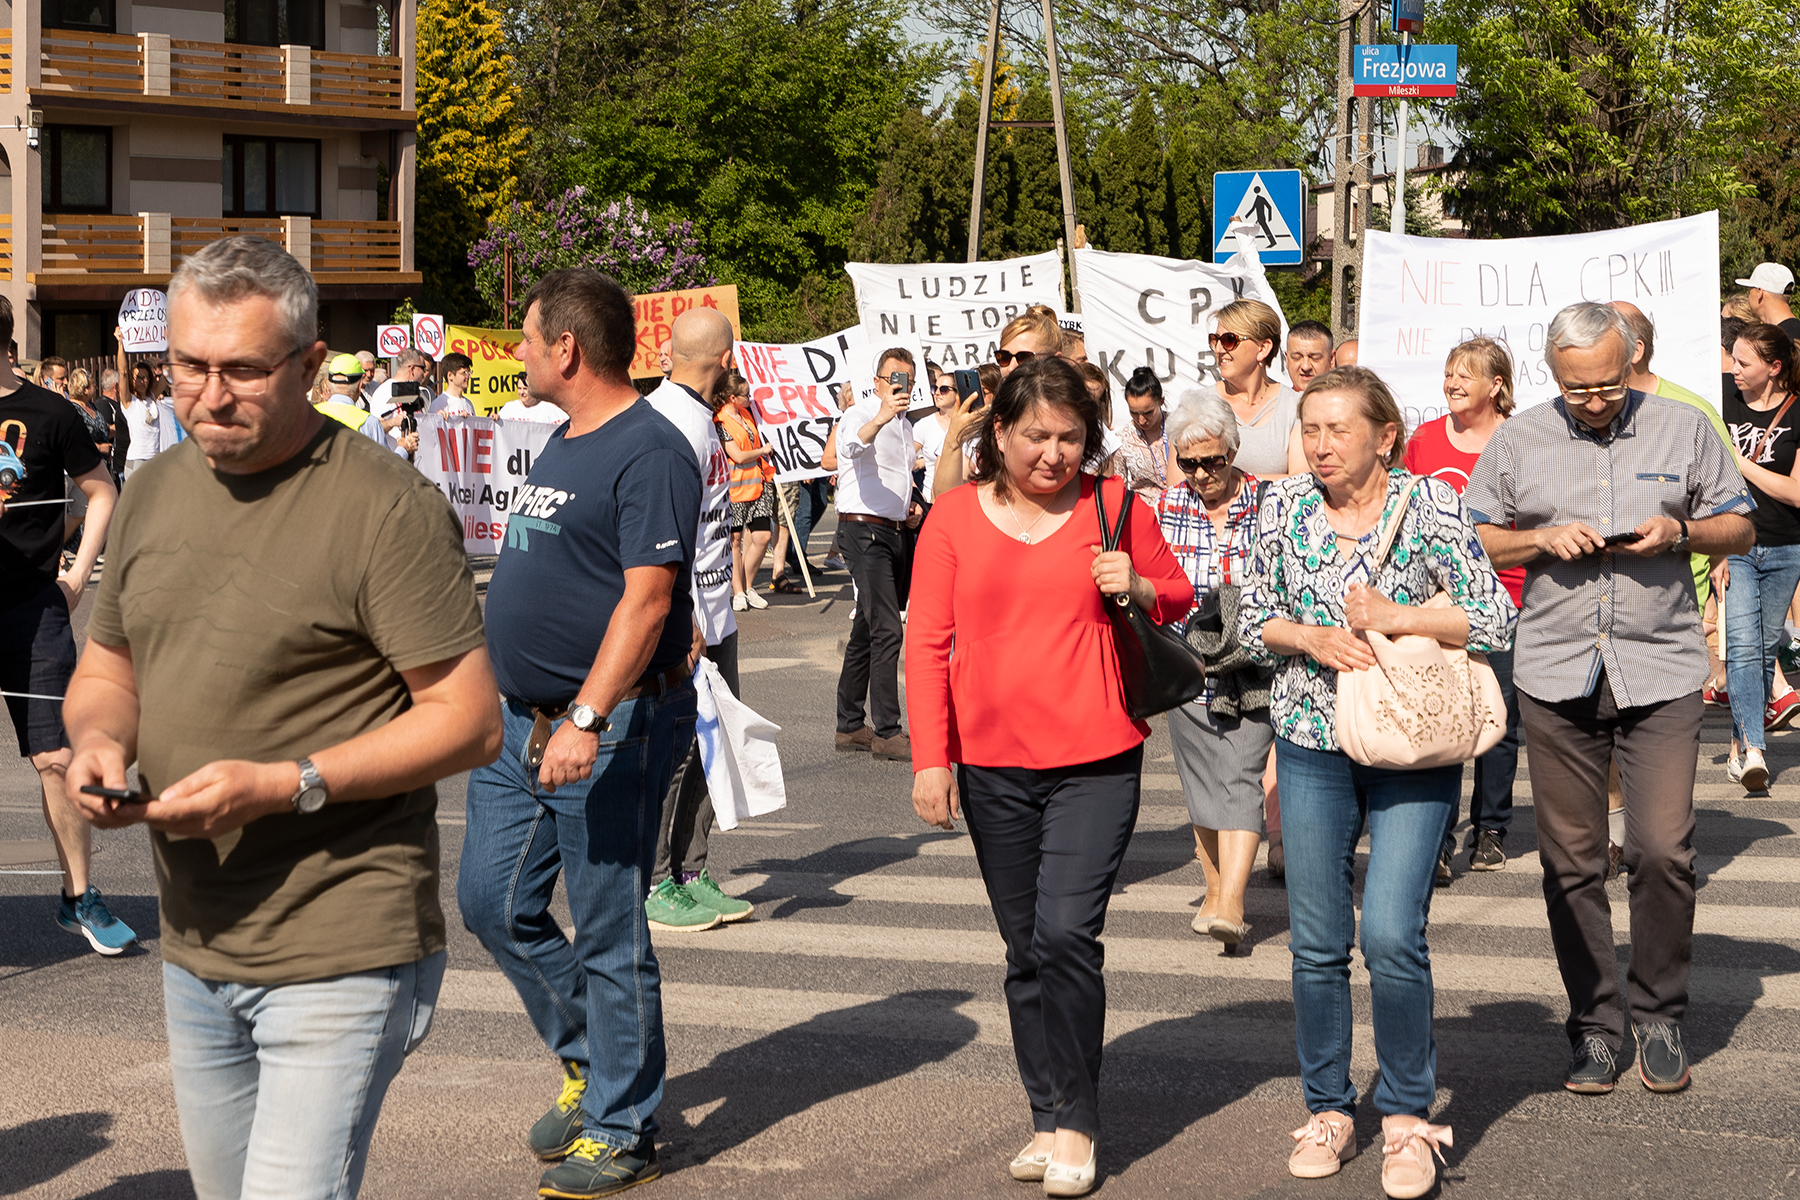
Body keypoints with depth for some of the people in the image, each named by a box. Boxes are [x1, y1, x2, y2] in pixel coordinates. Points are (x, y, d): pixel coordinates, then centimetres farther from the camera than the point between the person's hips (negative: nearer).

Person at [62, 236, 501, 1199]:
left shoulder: (384, 507, -13)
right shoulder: (155, 491, 10)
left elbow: (470, 720, -14)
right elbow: (104, 670, 20)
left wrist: (287, 785, -23)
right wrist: (99, 740, -4)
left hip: (339, 957, -7)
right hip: (193, 948, 8)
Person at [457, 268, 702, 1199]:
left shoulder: (651, 452, -16)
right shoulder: (562, 443, 14)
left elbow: (647, 599, -23)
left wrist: (586, 719, -29)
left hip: (611, 730, -10)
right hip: (523, 725, 10)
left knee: (608, 935, -1)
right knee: (493, 903, 13)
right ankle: (589, 1060, 30)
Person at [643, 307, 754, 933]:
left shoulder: (697, 416, 14)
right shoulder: (672, 423, -18)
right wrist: (686, 624, -24)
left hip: (713, 616, 10)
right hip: (682, 619, -10)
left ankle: (690, 875, 21)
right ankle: (650, 888, 3)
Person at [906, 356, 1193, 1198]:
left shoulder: (1112, 507, 2)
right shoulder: (955, 517, 2)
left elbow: (1178, 597, 15)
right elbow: (927, 641, 3)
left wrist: (1139, 588, -9)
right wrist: (930, 758, -4)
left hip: (1097, 760, -2)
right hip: (991, 764, 2)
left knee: (1066, 933, -13)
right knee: (1025, 950, 10)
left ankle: (1076, 1125, -1)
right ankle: (1047, 1118, 22)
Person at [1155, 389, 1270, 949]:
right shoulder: (1167, 506, 3)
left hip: (1253, 668, -3)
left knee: (1242, 777, -12)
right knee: (1203, 781, 9)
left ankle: (1231, 904, -19)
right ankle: (1215, 888, 24)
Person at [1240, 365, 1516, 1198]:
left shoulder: (1429, 506, -8)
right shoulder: (1283, 507, 1)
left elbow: (1495, 622, -9)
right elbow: (1252, 622, 8)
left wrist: (1394, 617, -18)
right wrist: (1310, 637, -12)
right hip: (1312, 750, 3)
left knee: (1391, 934, -13)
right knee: (1316, 943, 7)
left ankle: (1407, 1116, 4)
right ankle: (1329, 1112, 22)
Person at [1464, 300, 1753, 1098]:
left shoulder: (1682, 430, 6)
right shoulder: (1517, 442, 8)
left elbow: (1740, 528, 11)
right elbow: (1474, 542, 11)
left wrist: (1680, 531, -9)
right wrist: (1543, 538, -7)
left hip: (1662, 670, -1)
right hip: (1556, 673, 1)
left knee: (1663, 851, -8)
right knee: (1571, 859, 4)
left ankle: (1660, 1016, 10)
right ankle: (1593, 1025, 15)